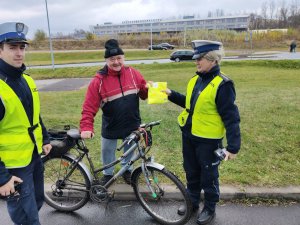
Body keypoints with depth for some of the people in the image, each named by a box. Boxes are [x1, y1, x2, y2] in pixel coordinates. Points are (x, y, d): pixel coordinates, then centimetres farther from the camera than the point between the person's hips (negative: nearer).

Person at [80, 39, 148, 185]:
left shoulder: (133, 73, -6)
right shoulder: (99, 81, -15)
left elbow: (144, 93, 4)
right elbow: (89, 107, -17)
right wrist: (86, 128, -27)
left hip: (132, 124, 2)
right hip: (111, 127, -2)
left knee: (130, 149, 21)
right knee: (107, 151, 16)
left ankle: (127, 170, 48)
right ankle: (108, 174, 44)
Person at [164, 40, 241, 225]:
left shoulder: (222, 85, -19)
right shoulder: (195, 79, 3)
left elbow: (231, 118, -20)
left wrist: (233, 146, -23)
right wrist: (172, 95, 6)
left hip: (208, 140, -7)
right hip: (189, 135, 7)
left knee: (208, 176, 12)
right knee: (191, 172, 22)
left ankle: (210, 208, 34)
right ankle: (192, 201, 43)